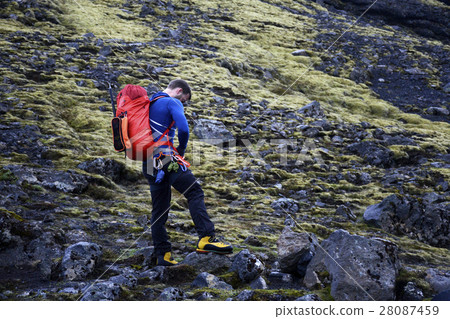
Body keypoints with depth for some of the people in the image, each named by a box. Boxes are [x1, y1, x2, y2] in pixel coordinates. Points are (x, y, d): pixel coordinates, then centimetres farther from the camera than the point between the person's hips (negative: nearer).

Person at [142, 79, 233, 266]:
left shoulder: (148, 105, 23)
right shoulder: (172, 102, -3)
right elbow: (183, 128, -18)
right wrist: (181, 150, -1)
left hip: (149, 164, 9)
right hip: (166, 159, -8)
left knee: (159, 209, 11)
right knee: (195, 193, -14)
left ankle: (162, 254, 11)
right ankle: (206, 238, -29)